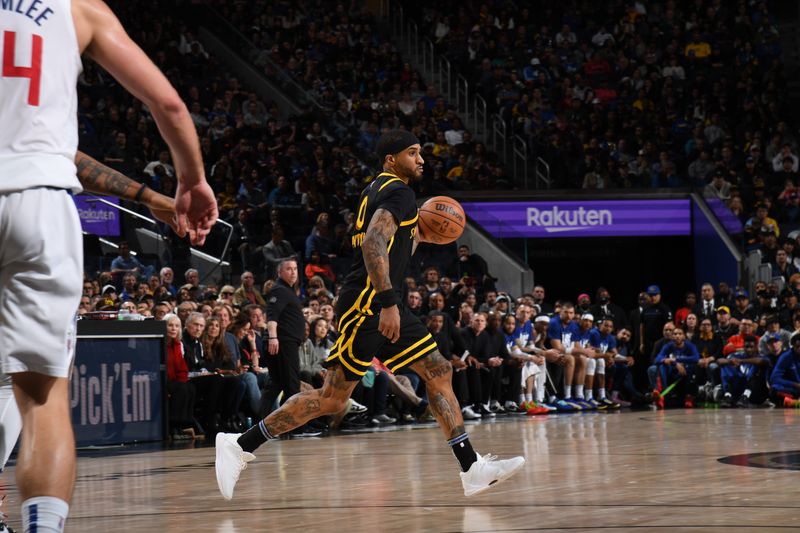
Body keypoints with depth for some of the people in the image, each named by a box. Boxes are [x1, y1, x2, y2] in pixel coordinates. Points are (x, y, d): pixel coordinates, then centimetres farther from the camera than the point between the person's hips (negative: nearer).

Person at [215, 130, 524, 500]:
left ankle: (472, 470, 5)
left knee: (440, 373, 6)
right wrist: (388, 302, -30)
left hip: (381, 304, 11)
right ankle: (240, 445, -4)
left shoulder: (378, 189, 20)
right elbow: (373, 244, -25)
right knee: (333, 398, -9)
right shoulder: (398, 192, -9)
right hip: (366, 305, -11)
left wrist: (417, 238, 24)